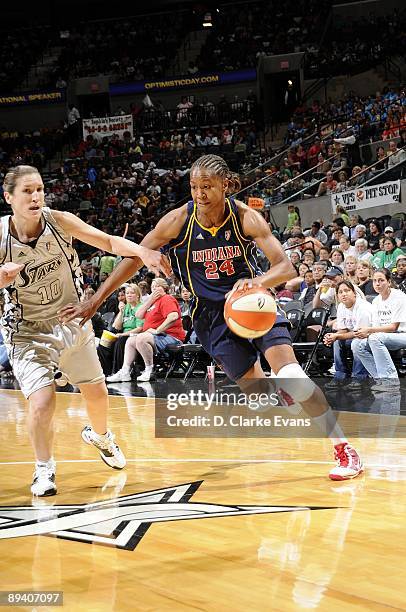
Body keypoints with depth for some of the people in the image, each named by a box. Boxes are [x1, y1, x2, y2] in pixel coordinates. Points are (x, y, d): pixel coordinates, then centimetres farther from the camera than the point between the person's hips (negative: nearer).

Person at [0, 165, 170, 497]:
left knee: (97, 393, 17)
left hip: (72, 323, 3)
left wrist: (142, 251, -34)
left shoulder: (59, 221, -16)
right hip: (28, 333, -3)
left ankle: (100, 436, 51)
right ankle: (44, 469, 7)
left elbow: (108, 241, -16)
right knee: (42, 403, -19)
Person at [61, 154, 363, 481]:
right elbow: (134, 258, -7)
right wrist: (94, 302, -9)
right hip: (213, 313, 1)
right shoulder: (179, 220, -14)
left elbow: (286, 267, -21)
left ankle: (345, 448, -8)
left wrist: (257, 281, -43)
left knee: (291, 375, -19)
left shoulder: (245, 217, -16)